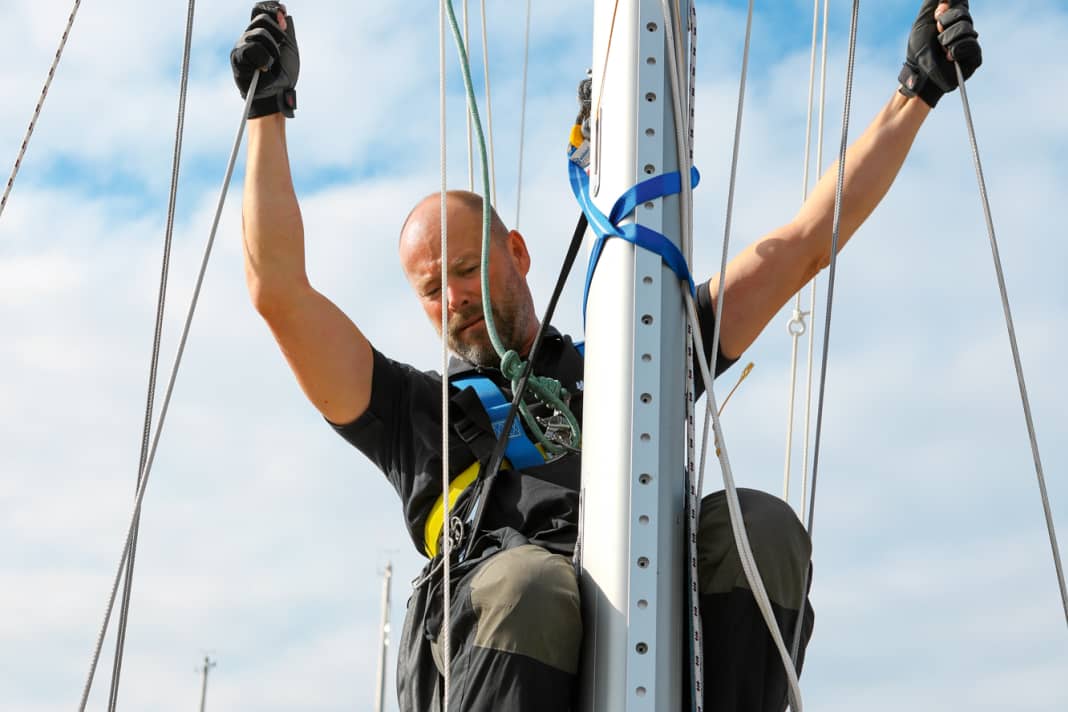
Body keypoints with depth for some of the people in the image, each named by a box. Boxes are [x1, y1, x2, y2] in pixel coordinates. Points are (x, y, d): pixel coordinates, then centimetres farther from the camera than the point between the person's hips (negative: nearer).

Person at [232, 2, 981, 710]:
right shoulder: (417, 410, 28)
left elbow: (800, 247, 30)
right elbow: (279, 291, 16)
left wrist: (917, 92, 29)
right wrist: (270, 107, 17)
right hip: (500, 639, -2)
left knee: (760, 525, -28)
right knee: (528, 587, -38)